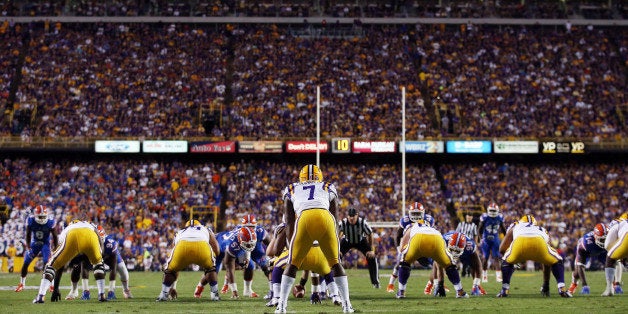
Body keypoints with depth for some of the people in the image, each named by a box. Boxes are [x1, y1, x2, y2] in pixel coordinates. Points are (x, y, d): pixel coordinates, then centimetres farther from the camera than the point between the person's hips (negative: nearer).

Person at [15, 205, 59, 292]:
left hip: (45, 244, -3)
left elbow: (55, 237, -9)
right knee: (25, 263, 2)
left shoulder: (50, 222, -22)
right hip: (34, 243, 3)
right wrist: (28, 247, -6)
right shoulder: (30, 220, -18)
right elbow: (28, 235, -3)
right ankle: (21, 284, 21)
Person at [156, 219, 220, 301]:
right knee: (210, 267, 31)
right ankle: (215, 295, 24)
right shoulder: (206, 230, 41)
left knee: (170, 269, 29)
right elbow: (217, 251, 27)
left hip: (182, 246, 1)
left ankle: (164, 295, 18)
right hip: (202, 246, -1)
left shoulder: (180, 232, 43)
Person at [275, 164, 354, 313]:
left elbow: (289, 223, 31)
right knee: (335, 263, 17)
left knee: (292, 264, 14)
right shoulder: (329, 189, 34)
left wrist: (291, 246, 39)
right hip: (325, 217, 1)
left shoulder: (291, 190, 34)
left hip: (304, 219, 0)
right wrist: (333, 247, 39)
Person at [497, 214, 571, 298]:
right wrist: (546, 283, 54)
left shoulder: (515, 227, 42)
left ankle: (504, 290, 17)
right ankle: (562, 289, 13)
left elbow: (502, 249, 34)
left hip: (519, 242, -1)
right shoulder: (542, 230, 44)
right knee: (557, 262, 29)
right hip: (539, 243, 1)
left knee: (507, 262, 31)